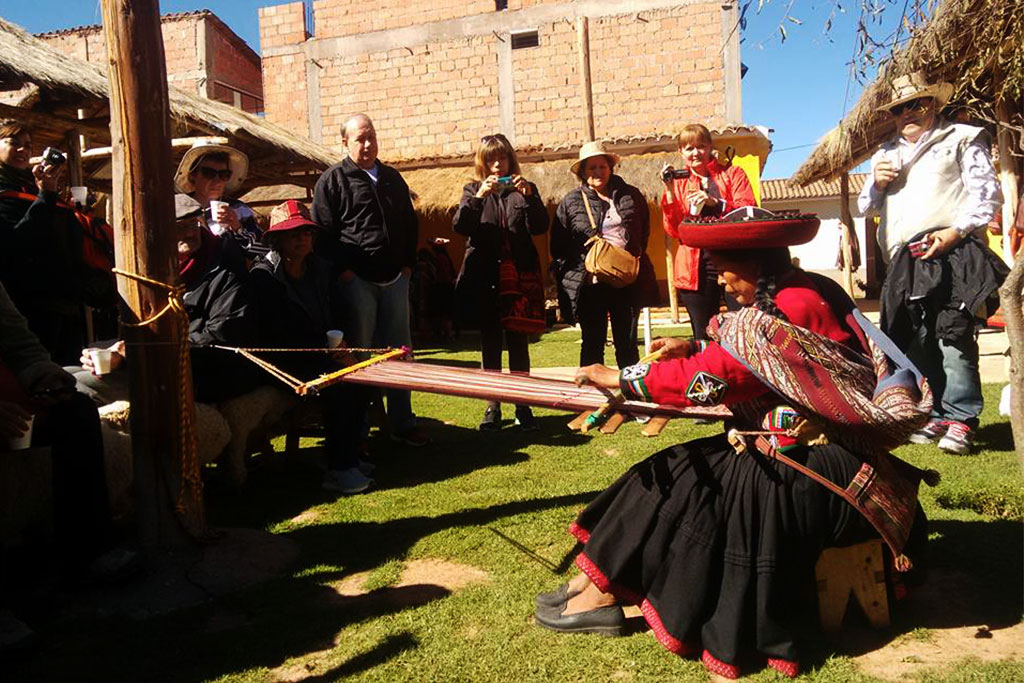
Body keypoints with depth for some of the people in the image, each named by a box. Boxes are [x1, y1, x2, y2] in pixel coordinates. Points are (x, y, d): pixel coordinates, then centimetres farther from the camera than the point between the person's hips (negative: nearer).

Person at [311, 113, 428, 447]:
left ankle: (403, 424, 19)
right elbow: (324, 231, -5)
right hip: (357, 280, -5)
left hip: (395, 279, 5)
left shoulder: (392, 178, 18)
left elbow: (411, 223, 23)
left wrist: (408, 263, 12)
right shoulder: (333, 180, 1)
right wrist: (343, 270, -13)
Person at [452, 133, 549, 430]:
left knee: (518, 342, 2)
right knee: (490, 343, 5)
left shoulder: (524, 189, 10)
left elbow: (540, 227, -3)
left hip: (519, 275, 0)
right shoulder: (473, 190, 10)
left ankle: (522, 404, 9)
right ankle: (492, 405, 12)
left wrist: (529, 196, -16)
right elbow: (460, 226, -6)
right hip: (485, 279, 0)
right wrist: (479, 197, -18)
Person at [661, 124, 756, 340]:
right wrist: (670, 192, -4)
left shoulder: (732, 174, 11)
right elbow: (674, 231, 5)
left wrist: (715, 202, -15)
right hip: (697, 269, 2)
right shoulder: (678, 183, 15)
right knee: (703, 338, 3)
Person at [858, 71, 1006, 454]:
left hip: (952, 253, -5)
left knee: (953, 333, -13)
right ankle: (944, 413, 12)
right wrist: (877, 185, 6)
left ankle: (961, 419, -10)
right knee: (918, 340, 3)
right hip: (907, 262, 5)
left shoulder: (962, 139, 13)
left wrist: (956, 231, -13)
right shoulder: (887, 155, 28)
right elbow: (866, 207, 27)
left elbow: (987, 193, 2)